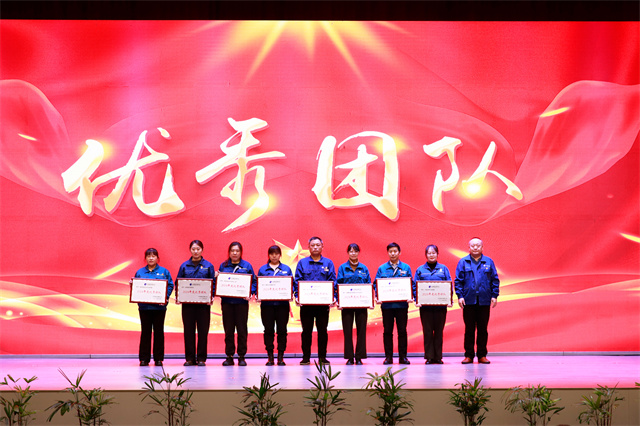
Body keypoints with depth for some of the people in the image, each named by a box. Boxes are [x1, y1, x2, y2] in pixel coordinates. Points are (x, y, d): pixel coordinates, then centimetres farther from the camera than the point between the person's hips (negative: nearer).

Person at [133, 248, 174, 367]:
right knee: (145, 332, 4)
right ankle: (144, 358, 9)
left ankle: (159, 358, 10)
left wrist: (166, 297, -13)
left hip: (159, 306, -1)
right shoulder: (140, 272, 9)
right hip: (144, 306, 1)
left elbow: (170, 285, 1)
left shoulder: (164, 271, 5)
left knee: (159, 332, 4)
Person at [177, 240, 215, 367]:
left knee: (203, 330, 0)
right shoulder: (184, 266, 9)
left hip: (203, 303, -1)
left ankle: (201, 358, 7)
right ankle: (190, 358, 10)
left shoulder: (208, 265, 6)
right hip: (187, 303, 1)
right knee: (188, 330, 3)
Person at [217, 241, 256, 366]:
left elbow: (253, 281, 4)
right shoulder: (223, 266, 9)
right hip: (227, 301, 1)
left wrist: (250, 293, -11)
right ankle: (229, 356, 10)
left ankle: (242, 356, 8)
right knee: (228, 330, 3)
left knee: (242, 330, 0)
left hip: (241, 301, -1)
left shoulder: (247, 266, 5)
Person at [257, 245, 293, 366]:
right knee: (268, 330, 1)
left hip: (282, 303, 0)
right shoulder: (262, 269, 9)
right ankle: (270, 357, 7)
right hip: (267, 303, 0)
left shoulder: (286, 269, 9)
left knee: (282, 330, 0)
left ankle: (281, 356, 6)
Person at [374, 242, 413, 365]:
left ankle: (403, 356, 9)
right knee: (387, 331, 3)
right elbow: (376, 284, 6)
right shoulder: (382, 268, 8)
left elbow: (411, 284, 6)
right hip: (386, 304, 0)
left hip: (402, 304, 0)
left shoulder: (406, 268, 8)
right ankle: (388, 356, 9)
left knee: (402, 331, 2)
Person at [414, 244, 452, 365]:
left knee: (439, 331, 4)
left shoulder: (443, 269, 9)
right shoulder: (420, 269, 8)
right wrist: (417, 299, -10)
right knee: (427, 331, 0)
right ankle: (429, 357, 5)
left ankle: (438, 356, 10)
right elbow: (415, 286, 5)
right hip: (425, 305, 0)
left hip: (440, 304, 0)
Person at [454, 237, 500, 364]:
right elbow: (458, 281, 3)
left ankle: (482, 355, 12)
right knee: (469, 329, 3)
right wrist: (460, 296, -6)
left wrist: (494, 296, 0)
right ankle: (469, 355, 9)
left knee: (483, 329, 5)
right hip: (469, 301, -1)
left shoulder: (488, 262, 7)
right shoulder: (463, 262, 5)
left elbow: (495, 280, 8)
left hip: (484, 301, 1)